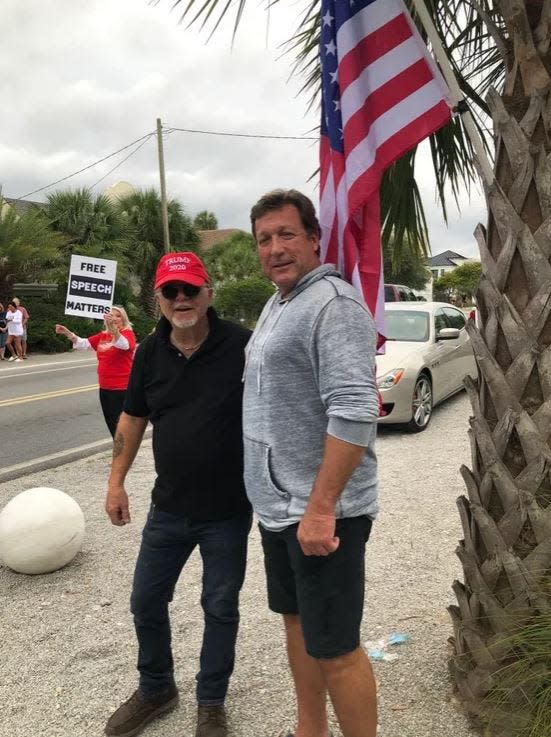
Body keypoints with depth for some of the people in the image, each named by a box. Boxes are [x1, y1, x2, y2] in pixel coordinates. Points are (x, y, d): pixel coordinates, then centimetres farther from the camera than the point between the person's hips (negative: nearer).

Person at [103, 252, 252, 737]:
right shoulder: (150, 352, 0)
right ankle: (155, 689, 41)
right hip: (168, 508, 5)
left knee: (220, 608, 13)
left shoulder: (242, 346, -15)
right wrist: (116, 481, 9)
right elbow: (133, 417, 11)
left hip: (228, 510, -4)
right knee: (146, 602, 16)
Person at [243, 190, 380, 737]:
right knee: (296, 620, 21)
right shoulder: (276, 305, 14)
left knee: (334, 648, 1)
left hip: (320, 512, -10)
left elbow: (353, 413, -25)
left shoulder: (334, 304, -17)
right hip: (278, 506, 10)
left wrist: (320, 508, -26)